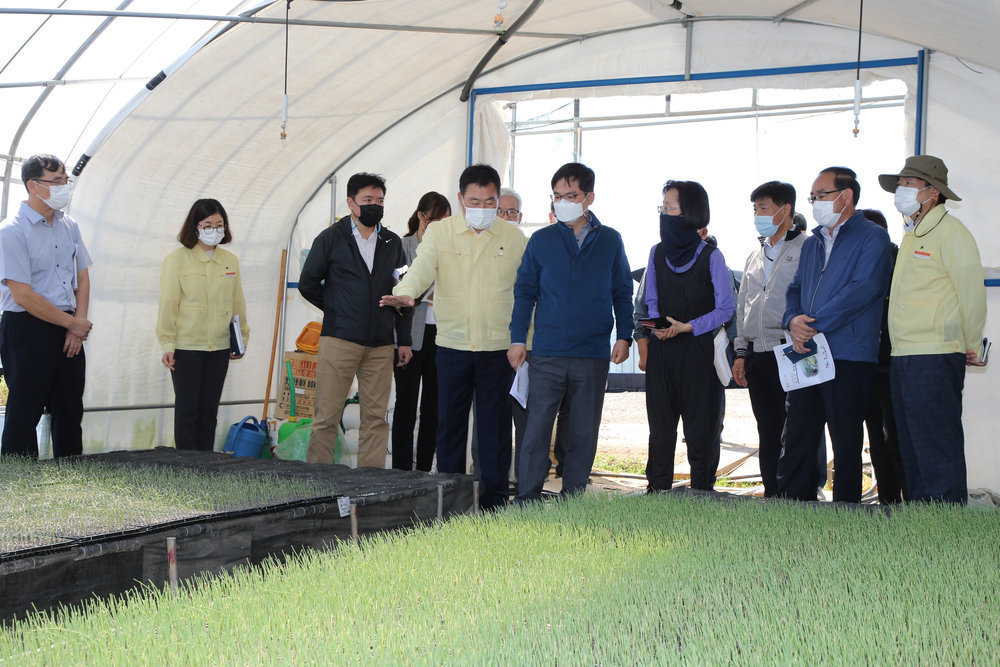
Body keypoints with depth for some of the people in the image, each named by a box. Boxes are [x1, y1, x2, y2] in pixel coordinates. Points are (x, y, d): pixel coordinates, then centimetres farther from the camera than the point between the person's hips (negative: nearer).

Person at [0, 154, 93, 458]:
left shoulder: (69, 226, 10)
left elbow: (82, 277, 14)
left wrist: (79, 323, -1)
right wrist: (72, 323, -10)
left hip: (69, 330, 7)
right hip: (26, 330, -7)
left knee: (70, 411, 10)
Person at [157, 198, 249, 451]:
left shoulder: (230, 260, 10)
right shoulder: (177, 259, -3)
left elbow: (237, 303, 16)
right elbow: (168, 305, -5)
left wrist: (241, 338, 14)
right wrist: (167, 345, -10)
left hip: (219, 348, 4)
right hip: (186, 347, -4)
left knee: (209, 410, 8)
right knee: (187, 409, -1)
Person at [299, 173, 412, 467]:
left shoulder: (392, 243, 14)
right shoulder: (331, 238, 4)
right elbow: (308, 284, 6)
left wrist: (404, 339, 11)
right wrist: (338, 310, 8)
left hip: (381, 344, 3)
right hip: (339, 341, -3)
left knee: (376, 417, 3)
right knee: (327, 416, -4)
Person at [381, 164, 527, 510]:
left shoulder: (514, 238, 5)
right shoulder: (439, 232, 2)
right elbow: (421, 269, -13)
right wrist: (405, 294, -35)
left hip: (498, 347, 0)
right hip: (452, 345, 0)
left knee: (495, 426, 2)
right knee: (449, 423, 5)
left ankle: (495, 501, 11)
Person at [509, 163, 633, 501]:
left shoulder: (610, 241, 7)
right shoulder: (541, 241, 6)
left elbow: (622, 293, 12)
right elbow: (524, 291, 8)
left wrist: (624, 336, 3)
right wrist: (518, 339, 1)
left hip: (593, 356, 1)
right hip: (547, 355, -1)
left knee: (584, 434, 6)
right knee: (536, 430, -3)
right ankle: (527, 502, 4)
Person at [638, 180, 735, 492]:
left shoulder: (710, 256, -5)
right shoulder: (658, 253, 9)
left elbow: (726, 308, -5)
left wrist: (688, 326, -15)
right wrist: (655, 328, -6)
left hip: (699, 351, -4)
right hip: (662, 351, 4)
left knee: (701, 430, 0)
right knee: (660, 429, 6)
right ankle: (658, 492, 13)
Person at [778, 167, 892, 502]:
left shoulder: (872, 238, -2)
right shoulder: (812, 243, 21)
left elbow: (862, 290, -15)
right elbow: (795, 289, 19)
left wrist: (814, 325, -17)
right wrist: (793, 320, -4)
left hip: (848, 357, -7)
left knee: (846, 444, 0)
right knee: (795, 440, 5)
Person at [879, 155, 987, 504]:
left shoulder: (950, 232, -8)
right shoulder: (911, 236, 20)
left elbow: (972, 292, -10)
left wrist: (972, 347, -6)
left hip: (935, 358, -9)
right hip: (902, 358, 9)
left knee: (938, 449, -8)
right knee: (911, 449, 11)